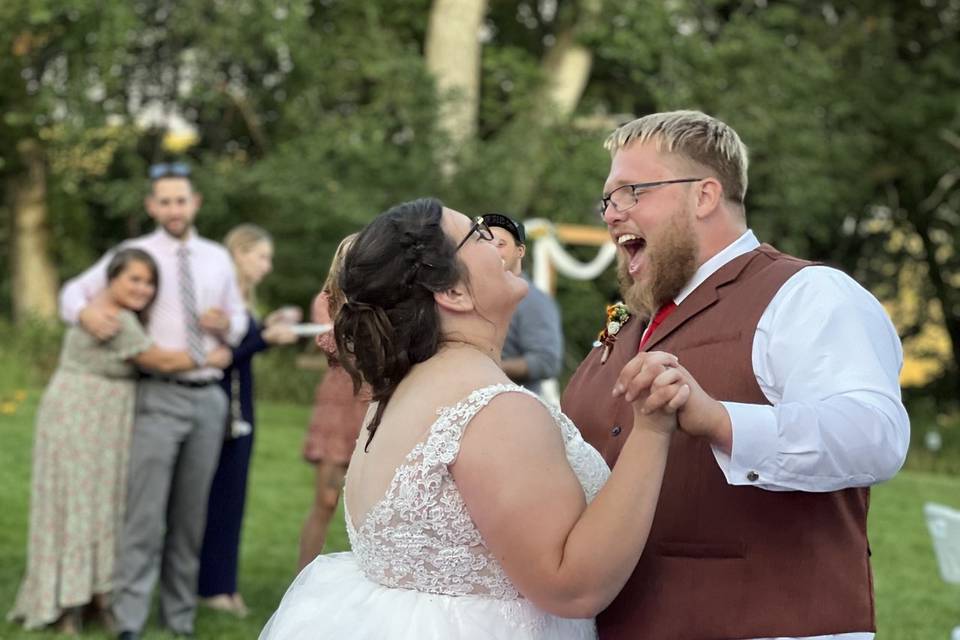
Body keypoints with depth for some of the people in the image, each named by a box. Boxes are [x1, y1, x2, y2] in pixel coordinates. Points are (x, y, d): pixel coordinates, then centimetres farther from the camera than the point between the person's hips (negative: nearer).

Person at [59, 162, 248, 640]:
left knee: (192, 515, 8)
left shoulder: (217, 258, 12)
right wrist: (86, 313, -19)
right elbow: (73, 291, 4)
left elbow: (239, 321, 19)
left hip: (209, 398, 4)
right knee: (146, 512, -10)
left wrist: (227, 323, -4)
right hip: (161, 398, -4)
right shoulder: (134, 254, 1)